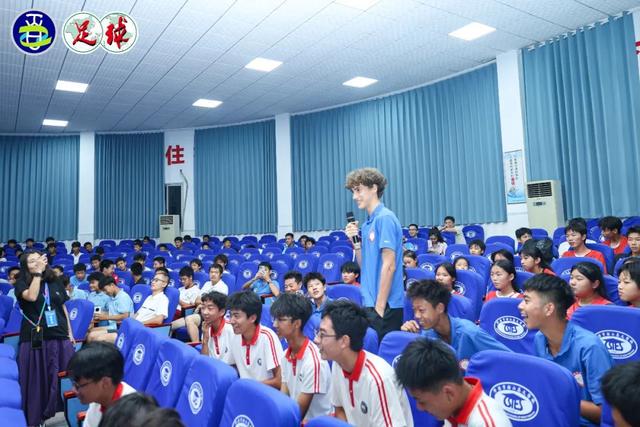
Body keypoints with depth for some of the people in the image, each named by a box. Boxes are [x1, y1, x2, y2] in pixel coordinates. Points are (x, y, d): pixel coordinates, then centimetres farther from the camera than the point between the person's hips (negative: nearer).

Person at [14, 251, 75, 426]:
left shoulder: (55, 281, 9)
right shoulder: (21, 283, 0)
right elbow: (31, 296, -23)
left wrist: (70, 333, 10)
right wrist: (37, 273, -17)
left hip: (59, 336, 3)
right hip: (34, 338, -3)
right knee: (37, 380, 4)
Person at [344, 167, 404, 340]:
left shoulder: (385, 218, -13)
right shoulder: (367, 224, 13)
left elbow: (389, 266, -17)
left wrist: (379, 307, -17)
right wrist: (355, 242, 1)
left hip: (384, 306, -8)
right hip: (370, 303, 8)